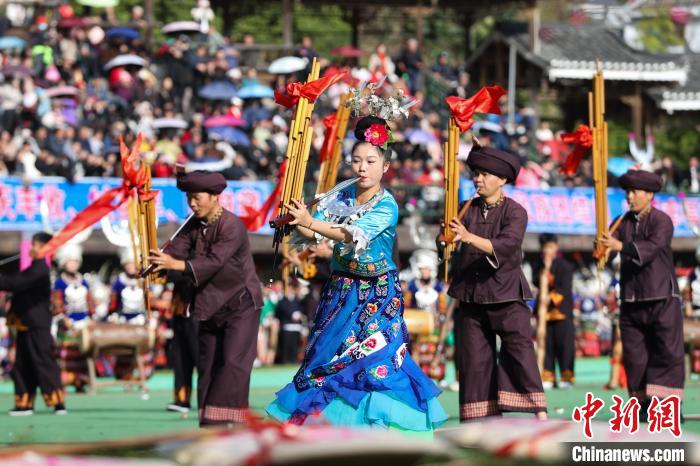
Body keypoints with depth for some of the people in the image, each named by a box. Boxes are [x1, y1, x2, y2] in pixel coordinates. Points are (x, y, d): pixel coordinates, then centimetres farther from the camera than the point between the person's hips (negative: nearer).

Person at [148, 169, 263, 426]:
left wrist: (176, 264, -42)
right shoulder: (194, 226, 2)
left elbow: (214, 261, -31)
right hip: (210, 306, 7)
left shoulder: (232, 226, -20)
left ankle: (229, 423, -16)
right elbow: (175, 250, -11)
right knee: (207, 366, 6)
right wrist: (156, 263, -33)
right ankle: (208, 425, 11)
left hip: (241, 303, -7)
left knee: (233, 363, -15)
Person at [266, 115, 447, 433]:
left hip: (377, 297, -5)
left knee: (373, 360, -10)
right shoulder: (342, 197, 4)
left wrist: (310, 222, -36)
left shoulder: (386, 206, -12)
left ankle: (374, 425, -7)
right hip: (340, 291, 5)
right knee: (327, 357, 2)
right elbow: (313, 234, -5)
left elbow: (354, 235, -27)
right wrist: (297, 223, -27)